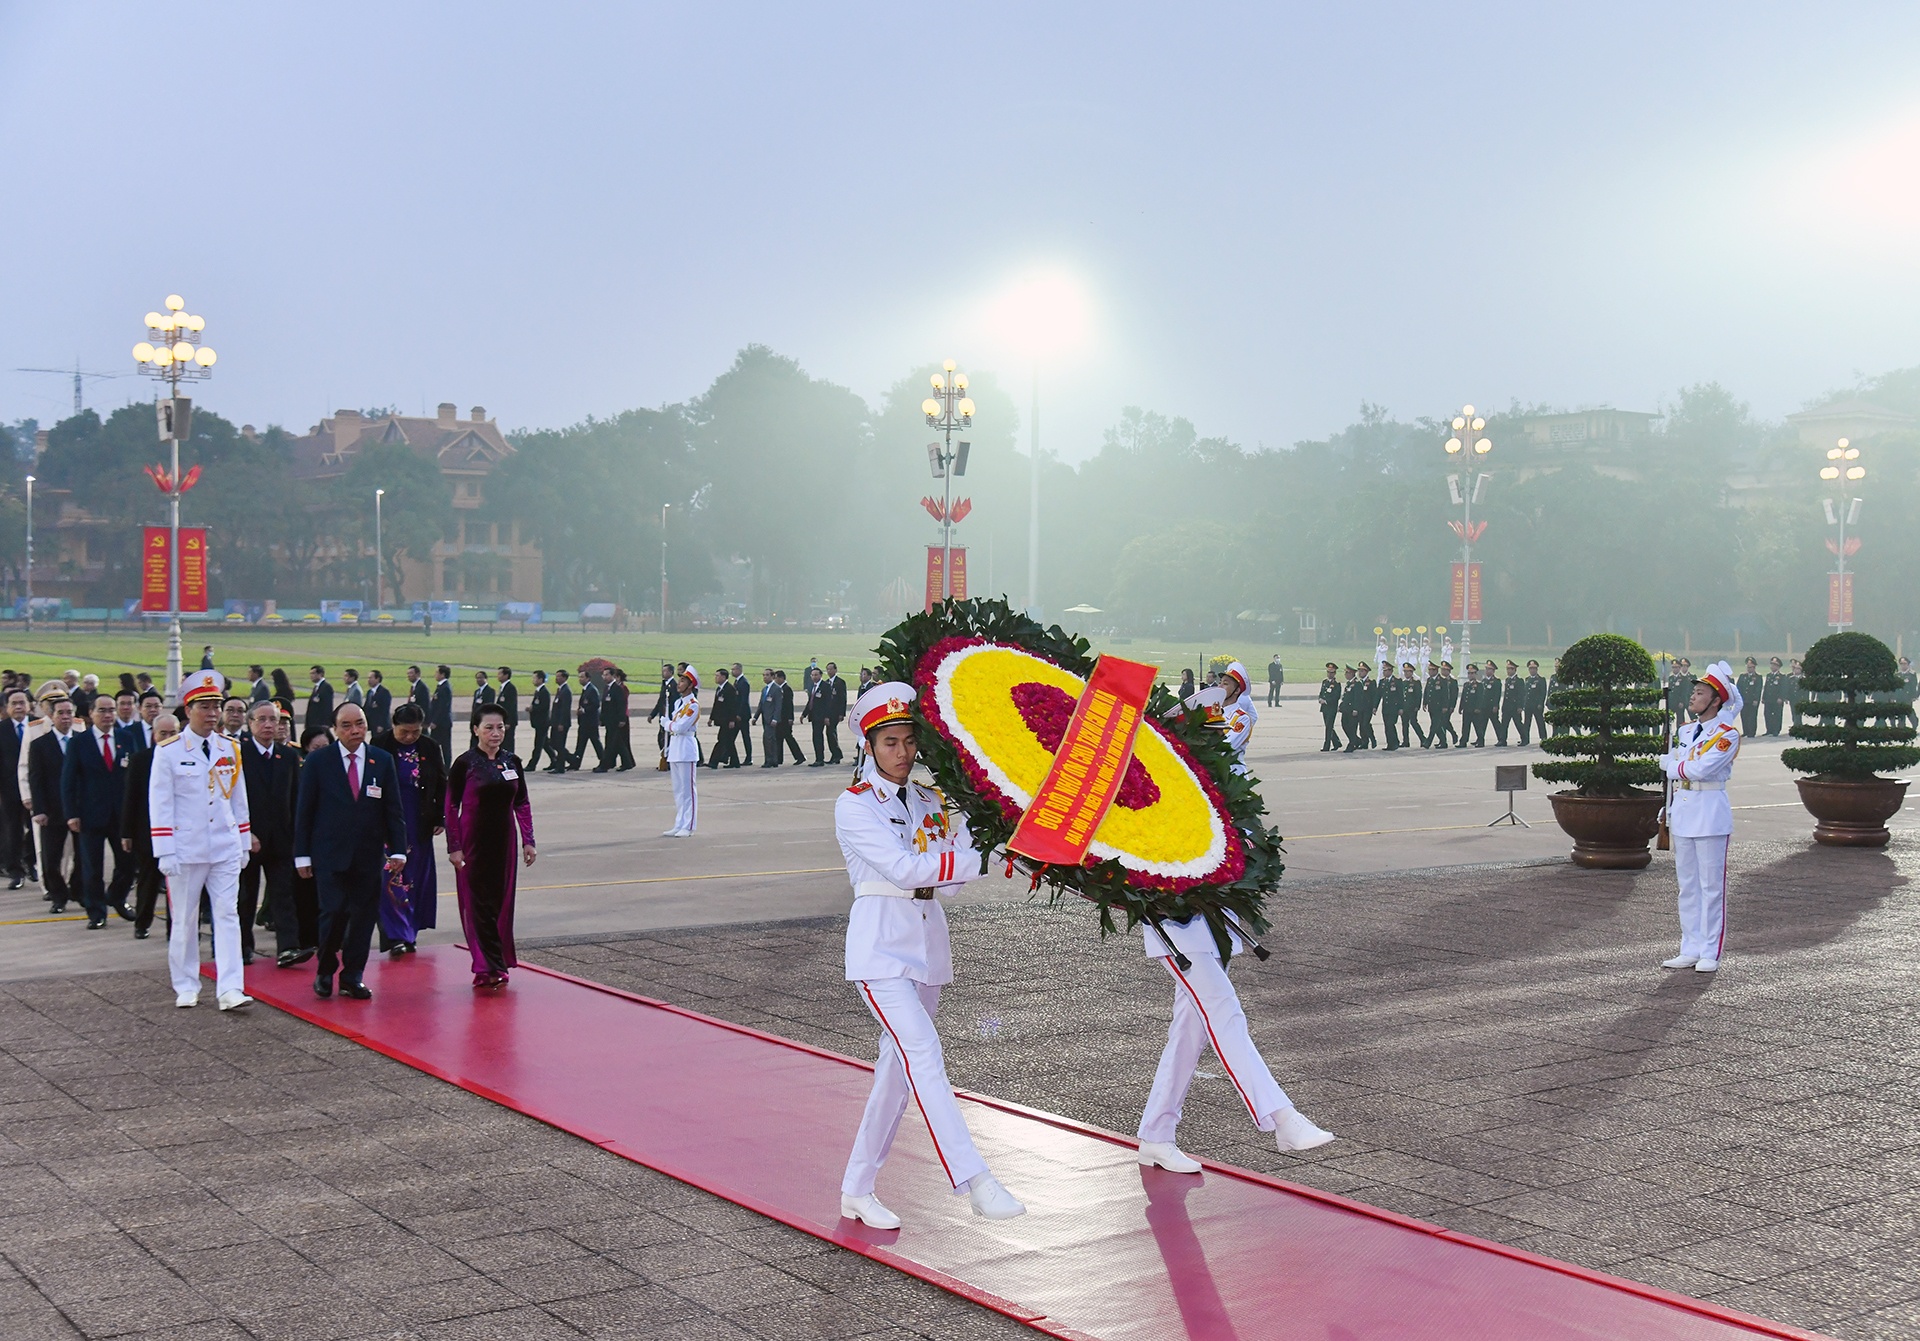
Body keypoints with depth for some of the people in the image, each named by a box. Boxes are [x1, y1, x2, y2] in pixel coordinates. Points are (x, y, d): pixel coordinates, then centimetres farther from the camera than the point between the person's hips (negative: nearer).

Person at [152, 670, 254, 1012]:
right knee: (184, 920, 8)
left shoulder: (230, 750, 6)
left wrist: (244, 843, 12)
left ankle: (230, 989, -6)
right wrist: (165, 852, -11)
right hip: (186, 851, -3)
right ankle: (185, 986, 21)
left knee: (228, 915, -3)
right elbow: (160, 805, -7)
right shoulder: (169, 751, -6)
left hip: (225, 849, 3)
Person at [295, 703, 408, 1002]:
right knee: (334, 912, -11)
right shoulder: (318, 761, 1)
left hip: (368, 854, 3)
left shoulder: (383, 761, 7)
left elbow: (393, 809, 8)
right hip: (329, 854, -2)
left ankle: (352, 977, 15)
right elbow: (304, 810, 3)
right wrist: (302, 854, -1)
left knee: (364, 915, 3)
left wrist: (398, 850, 1)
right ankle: (325, 971, 10)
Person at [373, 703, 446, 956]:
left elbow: (441, 786, 9)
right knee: (392, 877, -9)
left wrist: (440, 818, 5)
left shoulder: (430, 749, 1)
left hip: (419, 824, 3)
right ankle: (396, 935, -10)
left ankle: (409, 932, 18)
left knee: (416, 877, 7)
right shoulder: (380, 746, -7)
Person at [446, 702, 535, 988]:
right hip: (473, 842, -4)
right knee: (477, 903, -4)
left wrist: (528, 841, 5)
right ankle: (488, 967, -4)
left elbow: (522, 804, 11)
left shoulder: (512, 763, 6)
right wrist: (454, 846, -9)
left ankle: (497, 965, 18)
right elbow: (451, 807, -5)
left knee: (502, 902, 7)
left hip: (503, 841, 4)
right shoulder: (465, 764, -7)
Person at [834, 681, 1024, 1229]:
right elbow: (904, 869, -18)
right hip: (880, 943, -7)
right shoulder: (855, 805, -6)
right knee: (923, 1055, -19)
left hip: (927, 941, 7)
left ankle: (857, 1190, 20)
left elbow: (954, 875, 1)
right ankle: (974, 1181, -23)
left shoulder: (930, 801, 11)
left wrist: (963, 816, -12)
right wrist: (979, 860, -22)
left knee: (898, 1066, 9)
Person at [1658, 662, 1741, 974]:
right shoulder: (1686, 731, 11)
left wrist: (1670, 764, -7)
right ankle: (1690, 950, 15)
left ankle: (1710, 953, 3)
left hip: (1711, 812, -7)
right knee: (1687, 885, 9)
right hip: (1682, 810, 7)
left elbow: (1700, 769, -18)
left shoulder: (1727, 735, -11)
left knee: (1711, 886, -1)